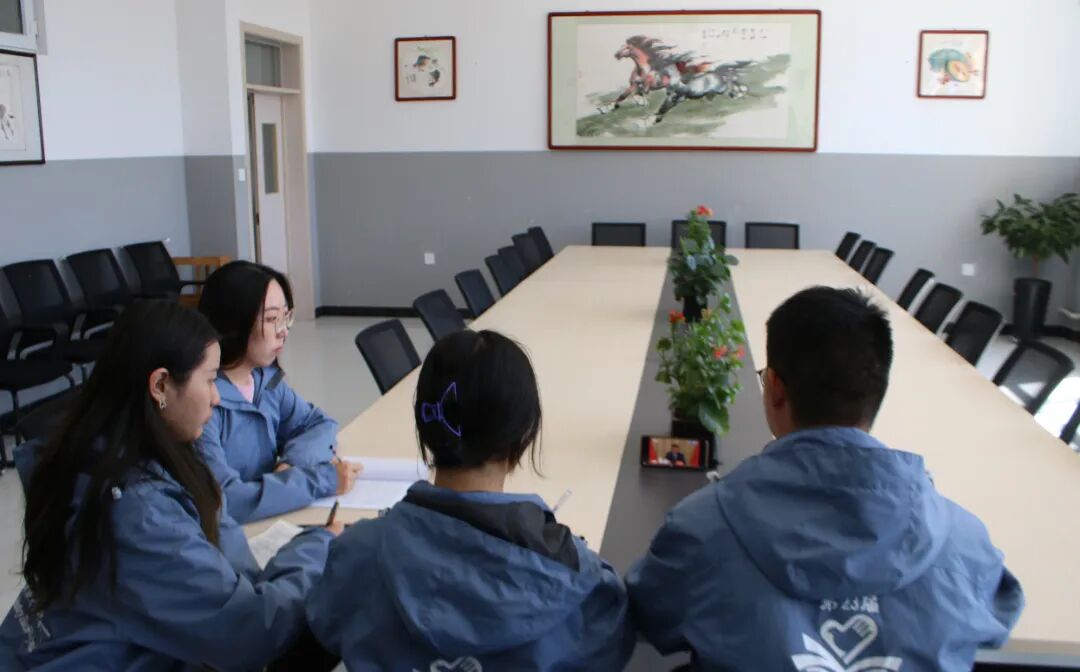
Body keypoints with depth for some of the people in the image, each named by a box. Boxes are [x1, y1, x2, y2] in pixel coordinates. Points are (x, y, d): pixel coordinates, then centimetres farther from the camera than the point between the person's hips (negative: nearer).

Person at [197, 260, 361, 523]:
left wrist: (295, 464, -10)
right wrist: (320, 479, -23)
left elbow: (319, 424, 10)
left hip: (272, 523, 7)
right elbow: (224, 500, -27)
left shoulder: (265, 378, 2)